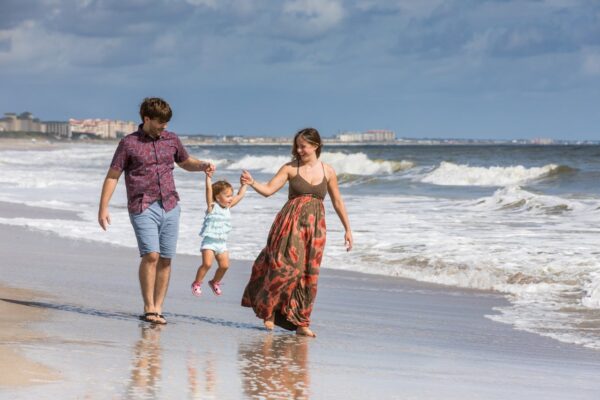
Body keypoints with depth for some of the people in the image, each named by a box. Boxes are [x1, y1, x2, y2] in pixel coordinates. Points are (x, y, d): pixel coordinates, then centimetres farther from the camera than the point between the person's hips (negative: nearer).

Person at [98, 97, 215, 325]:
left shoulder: (171, 140, 11)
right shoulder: (129, 144, -1)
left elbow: (186, 162, 28)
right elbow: (112, 176, 1)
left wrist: (203, 166, 6)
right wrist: (103, 208, -6)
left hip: (170, 207, 5)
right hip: (143, 208, -4)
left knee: (165, 259, 3)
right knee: (151, 255, -17)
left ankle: (158, 309, 10)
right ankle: (148, 308, -10)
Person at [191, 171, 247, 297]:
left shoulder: (228, 207, 9)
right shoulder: (212, 206, -7)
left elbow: (240, 195, 18)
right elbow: (209, 189, -18)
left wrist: (245, 184, 20)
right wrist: (208, 177, -24)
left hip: (222, 242, 6)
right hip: (209, 240, -6)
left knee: (224, 265, -4)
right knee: (207, 263, -19)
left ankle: (215, 282, 21)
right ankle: (197, 284, -2)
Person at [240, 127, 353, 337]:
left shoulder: (328, 172, 8)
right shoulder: (290, 168, 1)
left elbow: (337, 202, 15)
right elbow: (268, 189, -6)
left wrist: (348, 228, 16)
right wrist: (251, 183, -25)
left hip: (314, 227, 3)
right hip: (291, 224, -3)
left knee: (308, 274, 1)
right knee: (286, 266, -16)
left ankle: (300, 323, 8)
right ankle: (268, 311, 0)